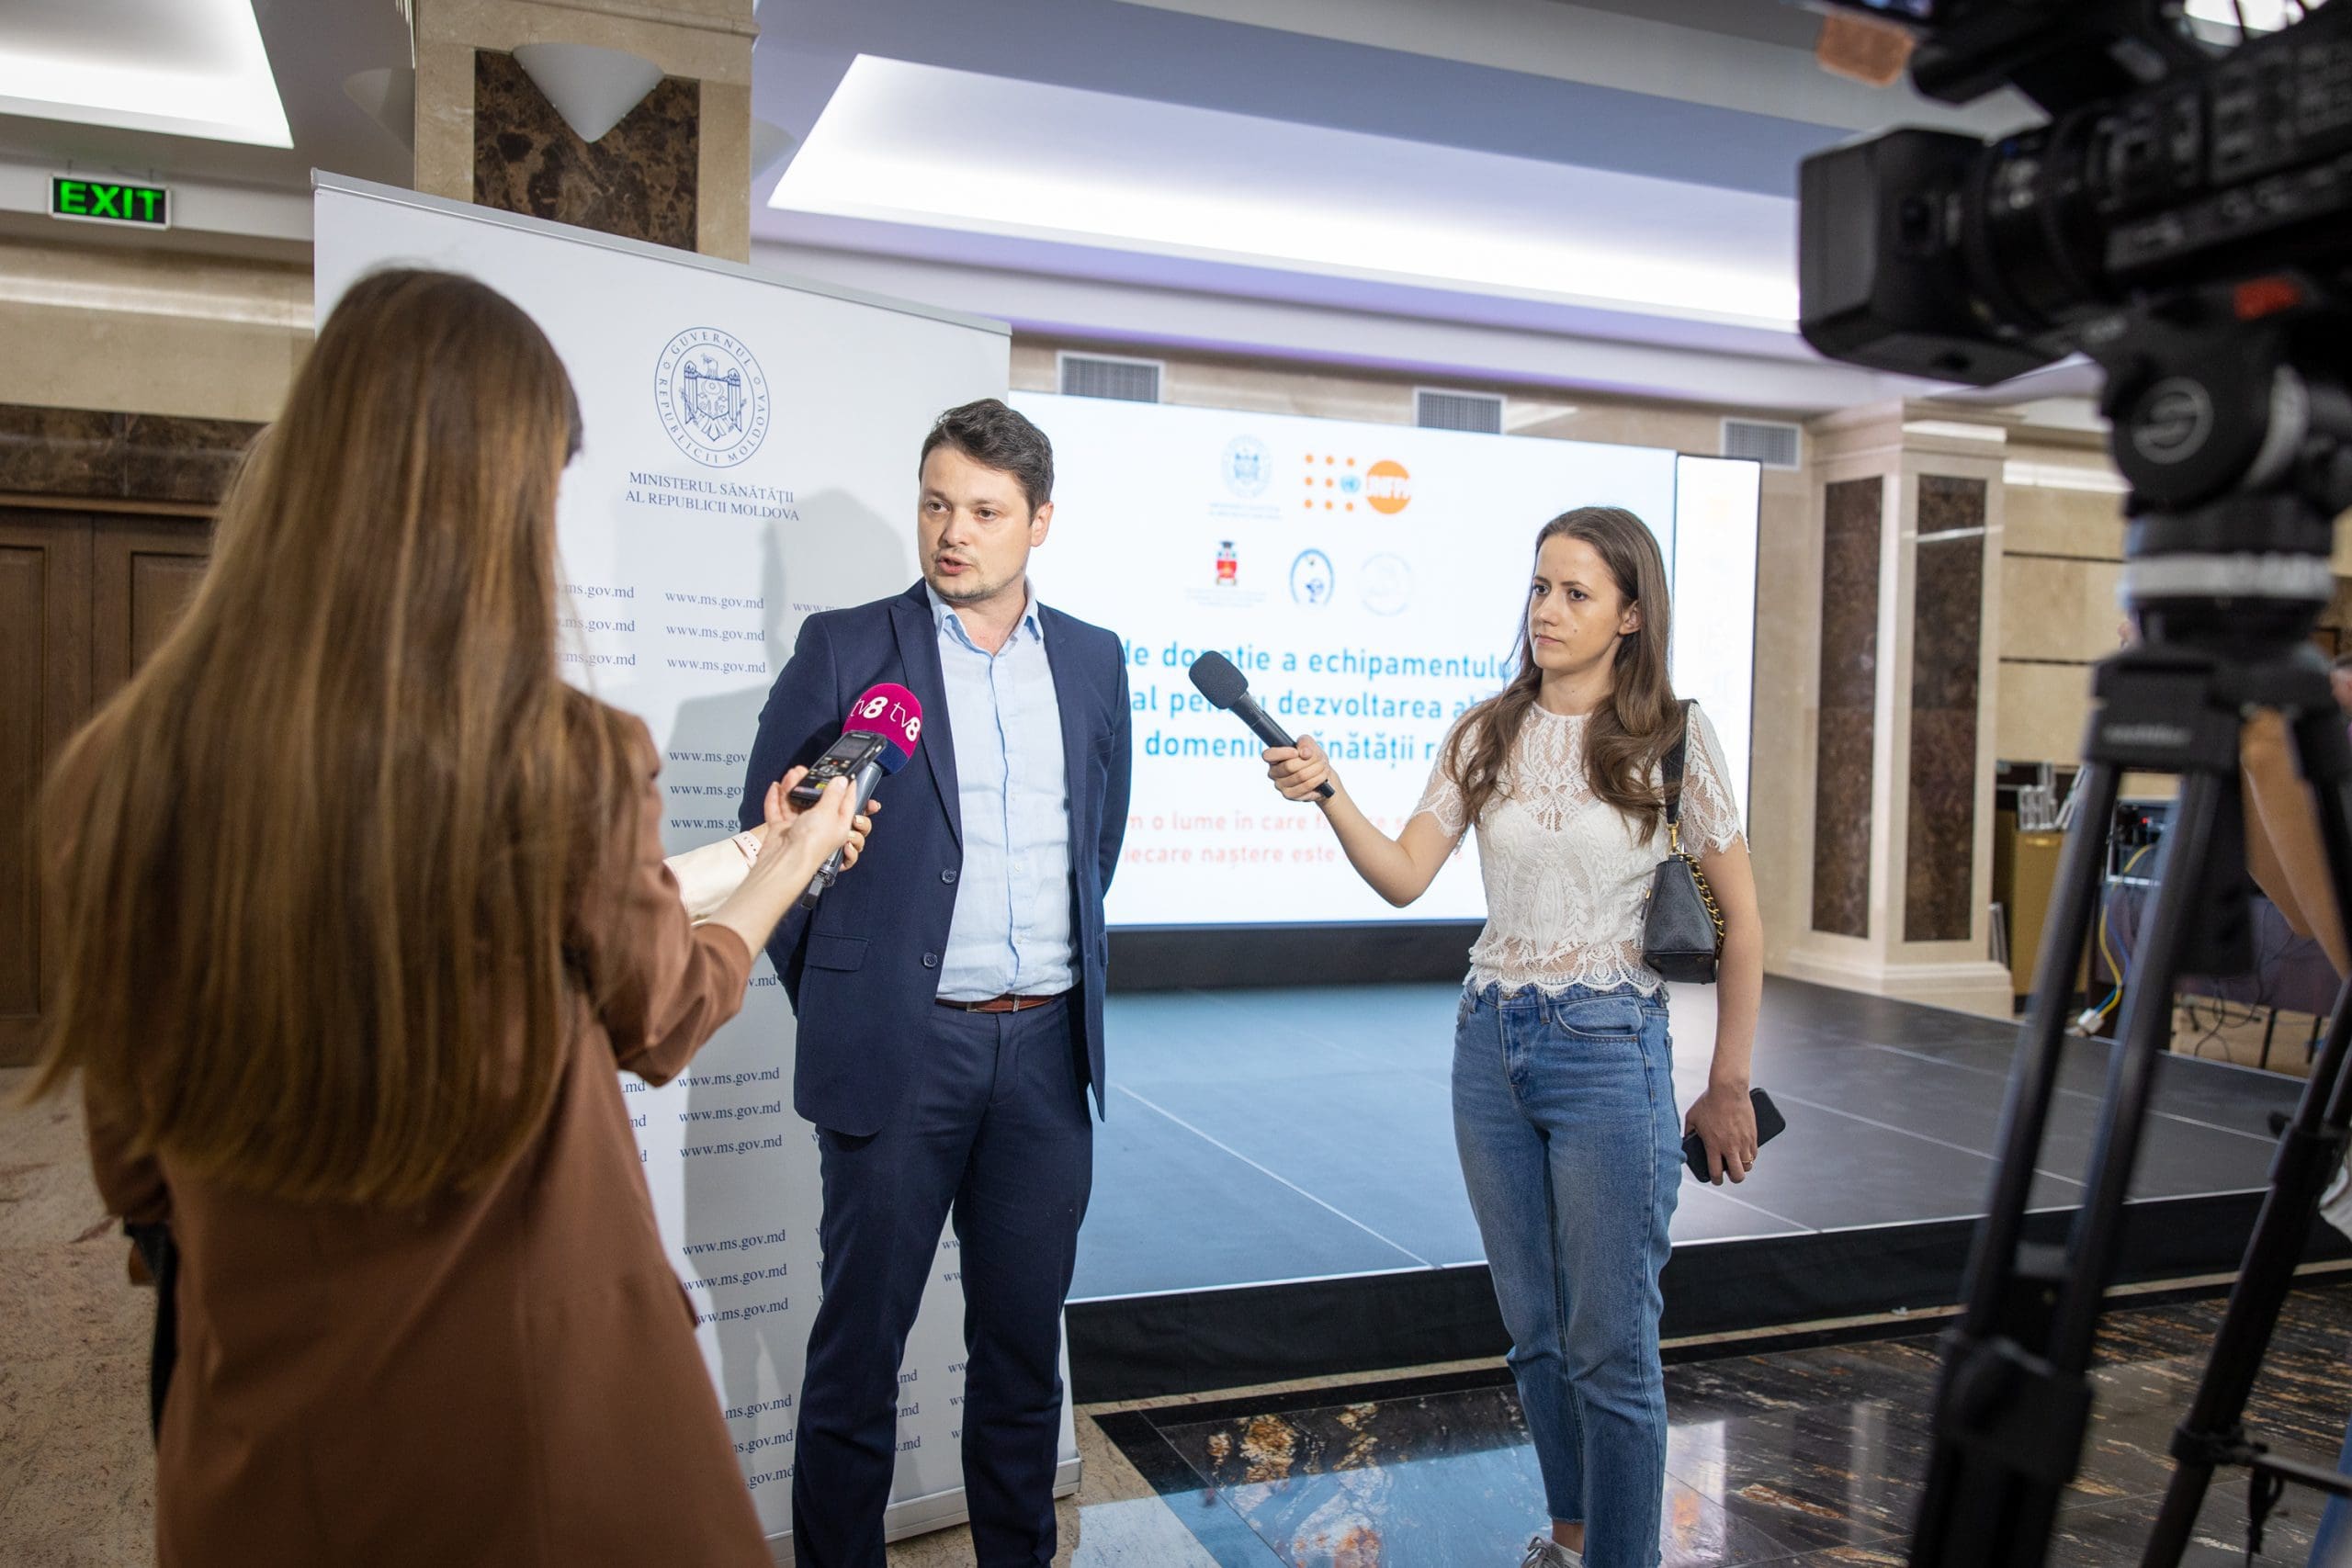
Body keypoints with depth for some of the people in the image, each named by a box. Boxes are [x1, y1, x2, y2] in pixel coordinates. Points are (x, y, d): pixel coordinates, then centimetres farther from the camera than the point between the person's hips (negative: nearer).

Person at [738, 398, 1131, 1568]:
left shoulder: (1093, 660, 8)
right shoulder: (843, 648, -3)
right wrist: (831, 996, 2)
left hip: (1047, 1044, 4)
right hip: (899, 1046, -3)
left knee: (1025, 1342, 15)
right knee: (858, 1344, 8)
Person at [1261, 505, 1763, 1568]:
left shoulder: (1671, 740, -6)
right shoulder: (1487, 735, 5)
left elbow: (1739, 924, -1)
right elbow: (1403, 876, -2)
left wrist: (1728, 1090, 0)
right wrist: (1327, 793, -19)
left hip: (1608, 1050, -4)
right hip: (1490, 1042, 4)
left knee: (1609, 1342, 1)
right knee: (1535, 1327, 17)